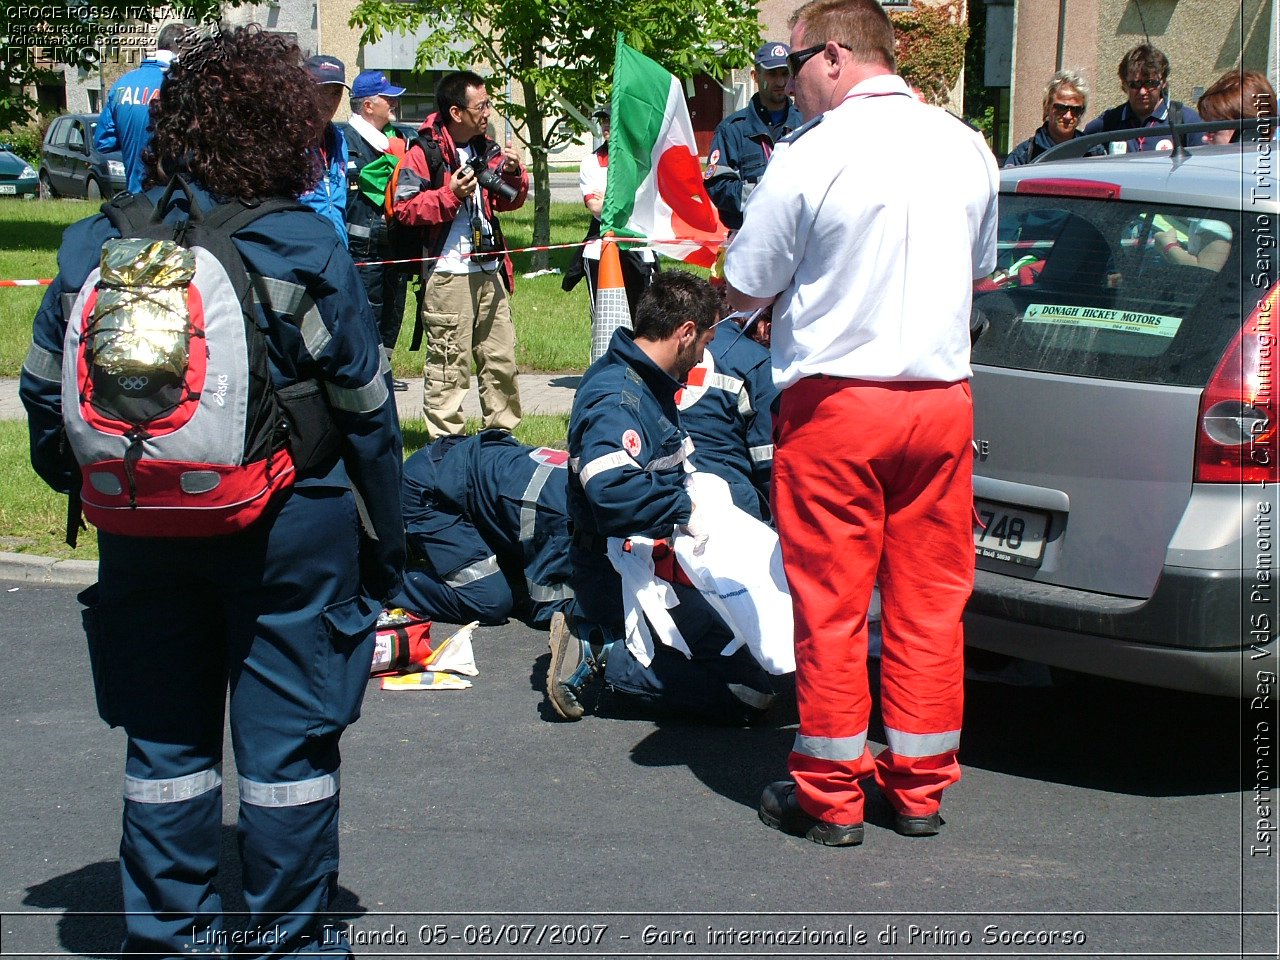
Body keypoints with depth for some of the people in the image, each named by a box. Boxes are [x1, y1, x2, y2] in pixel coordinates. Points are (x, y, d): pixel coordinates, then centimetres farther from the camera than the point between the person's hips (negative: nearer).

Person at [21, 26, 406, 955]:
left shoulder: (94, 248, -1)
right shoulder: (305, 251, -11)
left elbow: (46, 391, 6)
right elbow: (365, 413, -6)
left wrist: (85, 486, 20)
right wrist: (386, 544, 3)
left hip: (142, 531, 3)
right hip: (286, 529, -3)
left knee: (166, 737, 14)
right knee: (287, 735, 8)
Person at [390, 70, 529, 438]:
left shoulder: (486, 150, 15)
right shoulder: (425, 152, -8)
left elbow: (508, 201, 22)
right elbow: (403, 207, -14)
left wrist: (512, 173, 2)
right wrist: (449, 195, -20)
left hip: (489, 271, 7)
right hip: (447, 274, -7)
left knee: (501, 359, 11)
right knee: (449, 365, -5)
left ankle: (503, 432, 23)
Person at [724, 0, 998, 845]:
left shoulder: (812, 156, -12)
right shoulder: (967, 148, 5)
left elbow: (746, 289, -5)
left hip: (836, 403, -5)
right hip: (943, 399, 5)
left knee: (831, 603, 4)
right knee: (930, 601, 11)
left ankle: (829, 797, 12)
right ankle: (920, 787, 20)